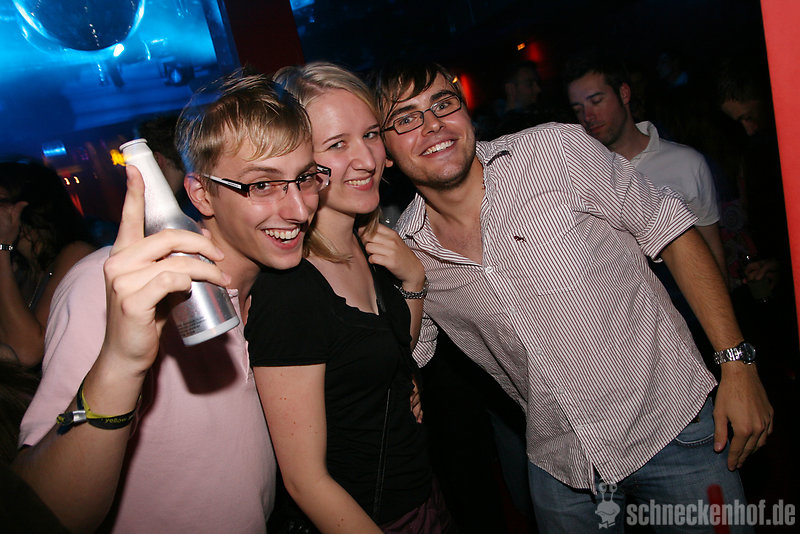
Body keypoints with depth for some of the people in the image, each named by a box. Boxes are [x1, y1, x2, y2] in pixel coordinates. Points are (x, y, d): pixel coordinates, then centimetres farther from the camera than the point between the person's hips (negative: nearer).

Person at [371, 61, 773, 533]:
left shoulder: (558, 151, -13)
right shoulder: (403, 252, -5)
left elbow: (673, 233, -7)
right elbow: (408, 358, 9)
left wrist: (738, 362, -10)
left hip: (671, 422, -2)